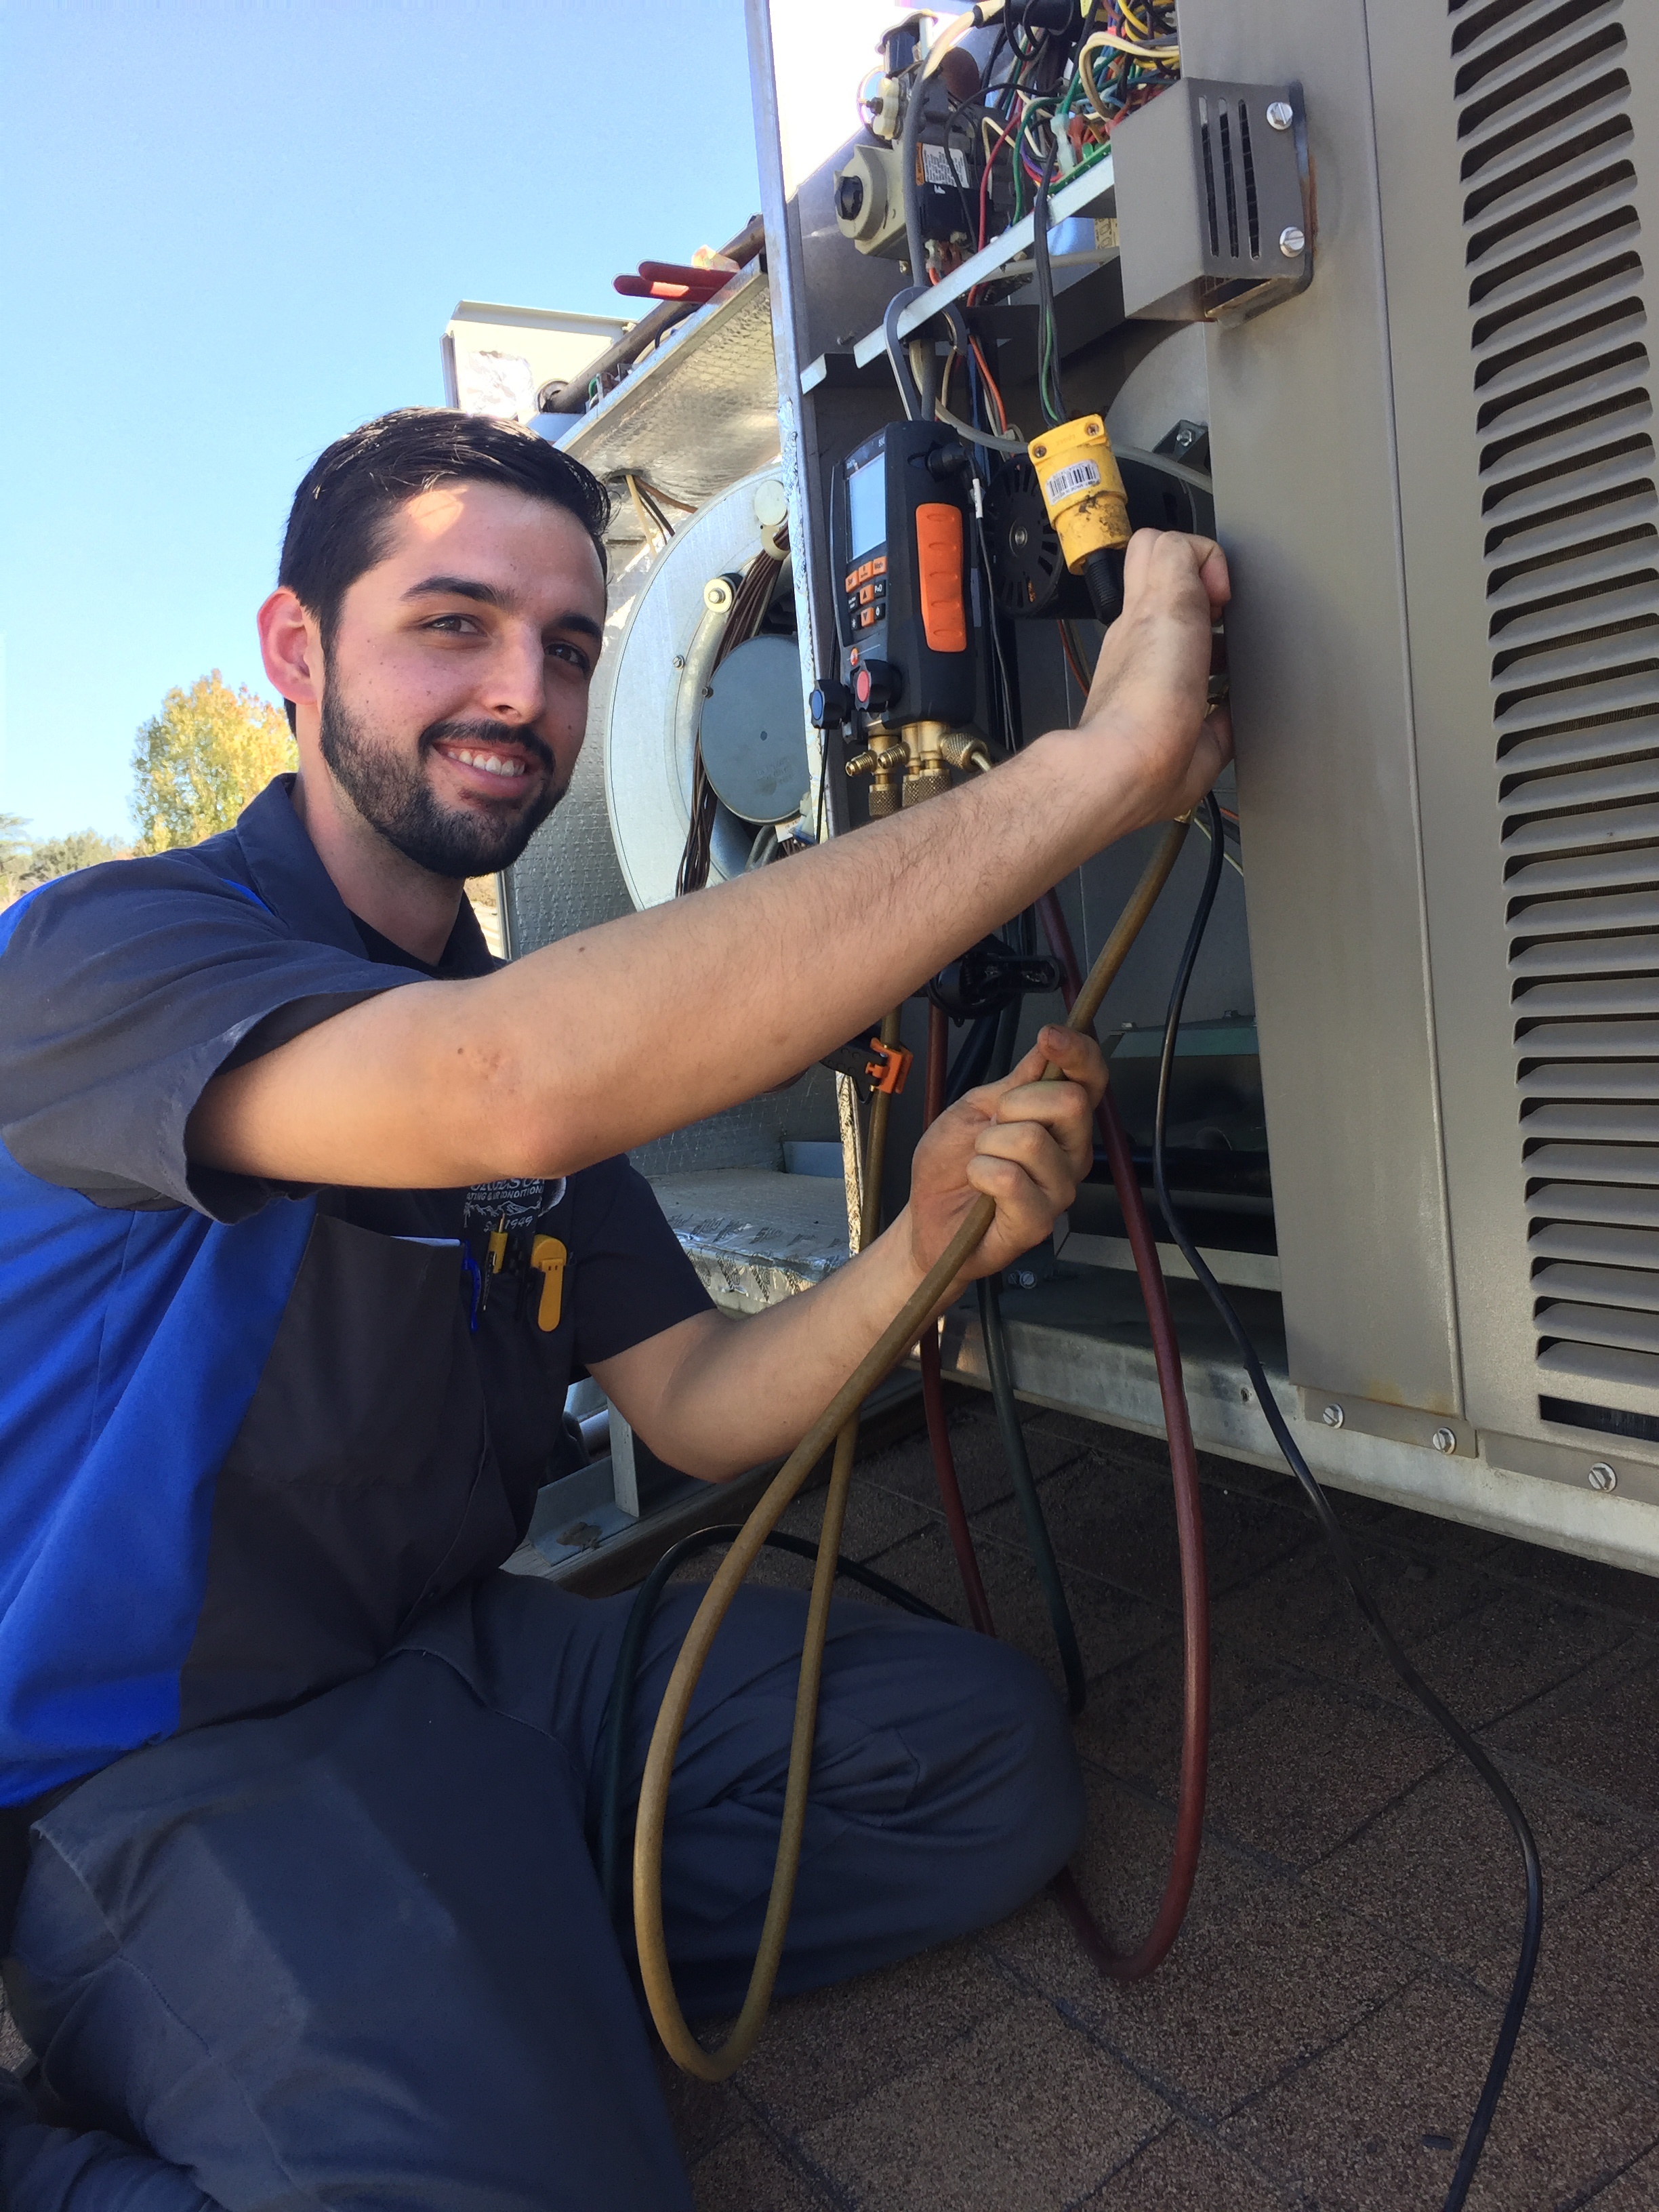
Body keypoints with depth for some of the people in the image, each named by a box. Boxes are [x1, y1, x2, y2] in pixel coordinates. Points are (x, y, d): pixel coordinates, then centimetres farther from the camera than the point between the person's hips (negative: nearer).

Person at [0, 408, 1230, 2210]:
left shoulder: (533, 1016, 8)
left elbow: (692, 1411, 2)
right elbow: (502, 1093, -39)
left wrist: (920, 1250, -19)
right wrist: (1097, 760, -36)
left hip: (468, 1654, 7)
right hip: (167, 1754, -6)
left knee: (992, 1753, -4)